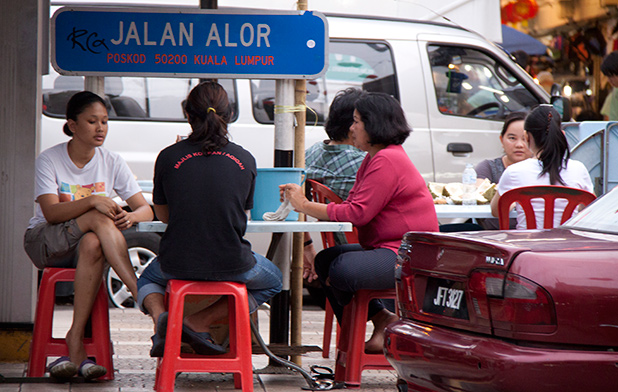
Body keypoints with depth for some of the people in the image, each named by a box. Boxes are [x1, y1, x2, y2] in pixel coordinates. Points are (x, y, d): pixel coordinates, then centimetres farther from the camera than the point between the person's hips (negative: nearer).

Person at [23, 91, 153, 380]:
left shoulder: (112, 163, 2)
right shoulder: (49, 160, -7)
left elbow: (146, 209, -4)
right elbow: (51, 212, -21)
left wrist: (131, 217, -29)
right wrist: (93, 201, -36)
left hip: (92, 240, 2)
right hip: (45, 244, -2)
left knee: (92, 245, -38)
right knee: (98, 218, -33)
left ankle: (76, 341, -38)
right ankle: (142, 295, -41)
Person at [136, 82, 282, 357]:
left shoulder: (169, 157, -4)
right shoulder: (245, 160, -1)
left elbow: (163, 215, 10)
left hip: (178, 264, 1)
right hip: (231, 266, -1)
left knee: (148, 279, 37)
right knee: (272, 281, 31)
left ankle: (159, 315, -1)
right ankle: (199, 322, 9)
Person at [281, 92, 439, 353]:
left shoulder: (388, 160, -17)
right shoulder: (374, 158, 17)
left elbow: (359, 212, -22)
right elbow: (351, 205, 10)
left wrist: (307, 206, -15)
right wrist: (305, 206, -3)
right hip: (386, 249, 11)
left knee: (343, 269, -28)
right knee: (325, 260, 12)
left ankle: (381, 319, 0)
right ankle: (381, 320, 10)